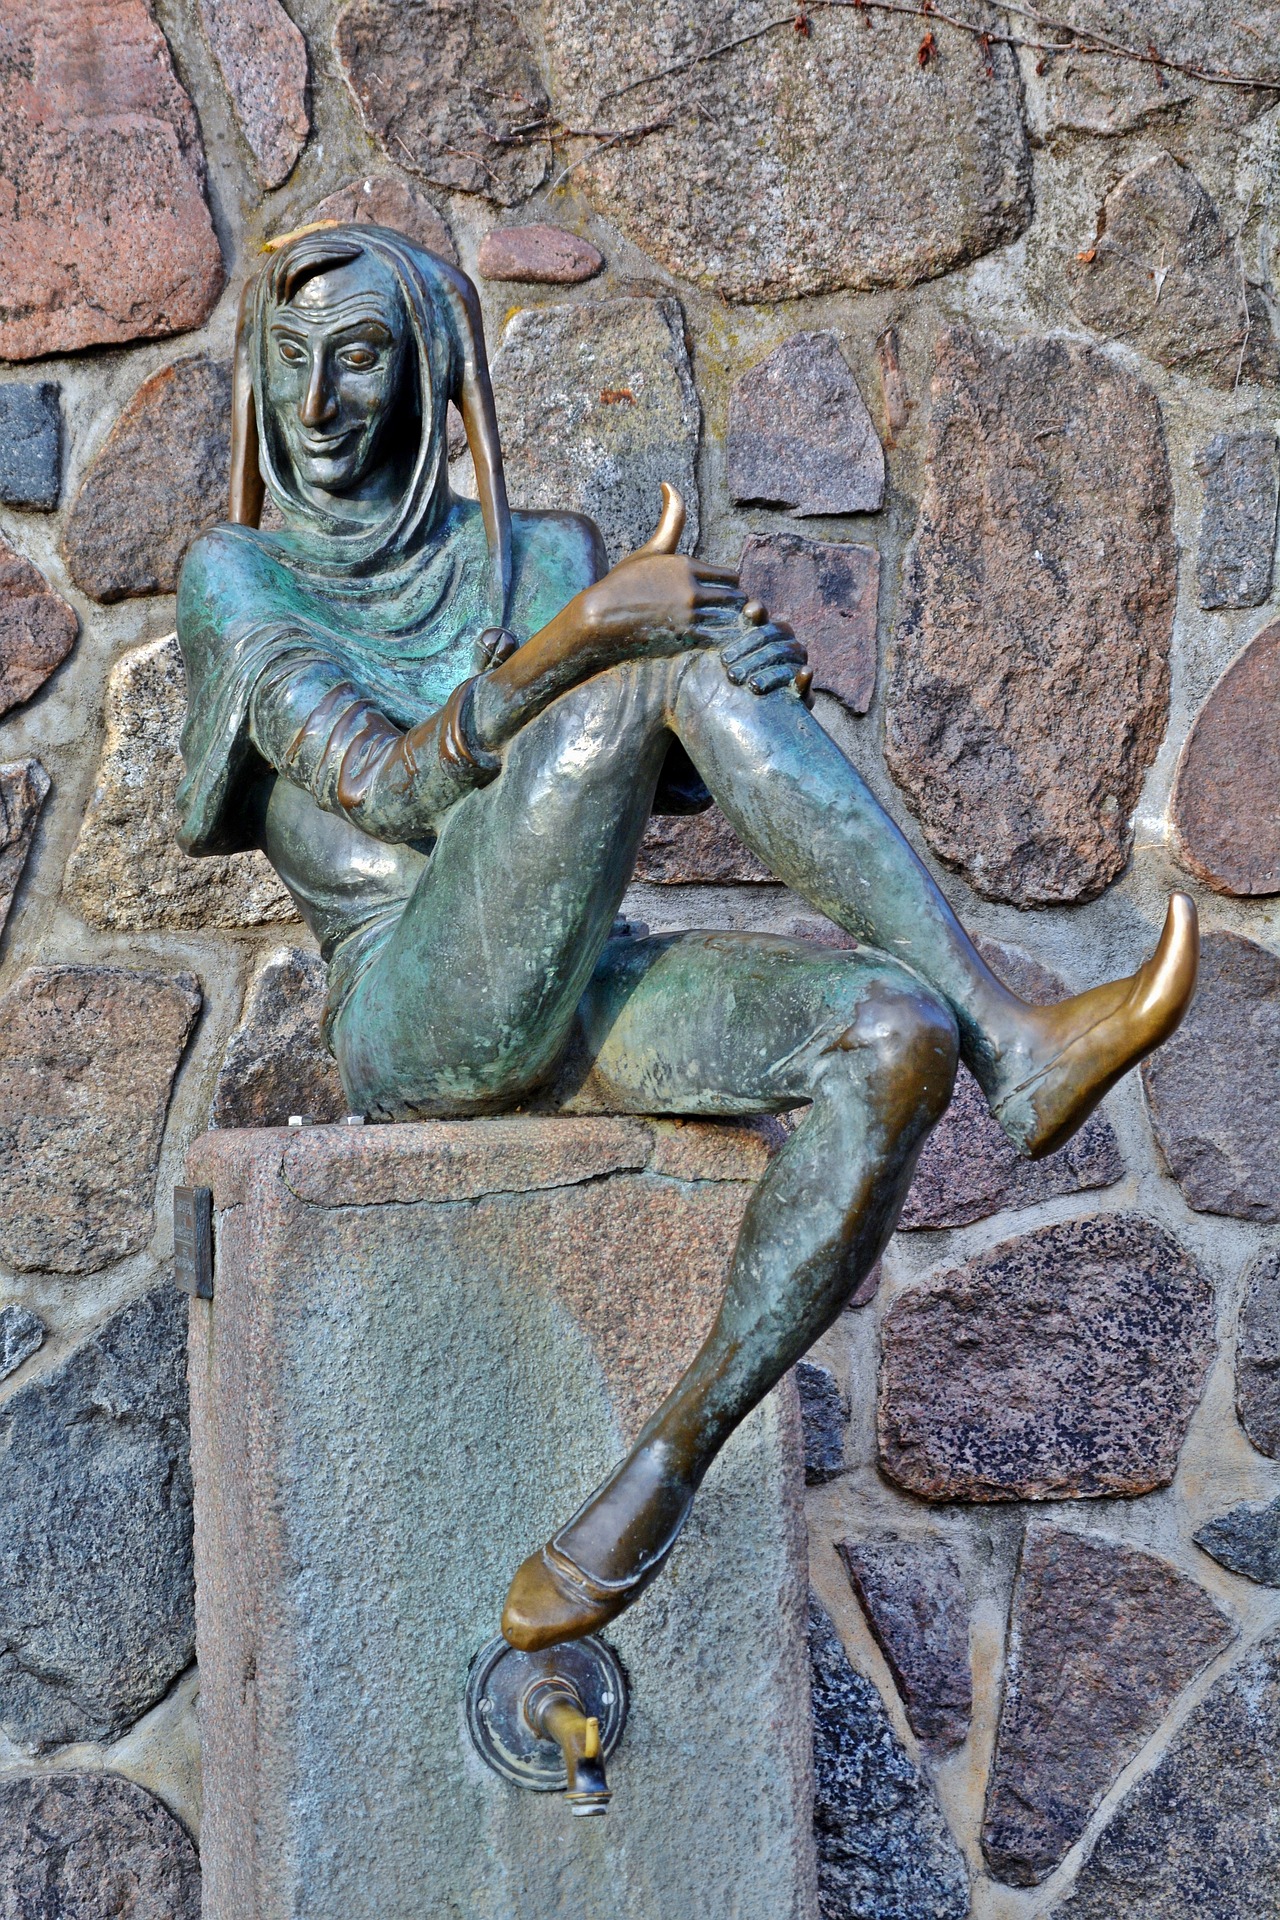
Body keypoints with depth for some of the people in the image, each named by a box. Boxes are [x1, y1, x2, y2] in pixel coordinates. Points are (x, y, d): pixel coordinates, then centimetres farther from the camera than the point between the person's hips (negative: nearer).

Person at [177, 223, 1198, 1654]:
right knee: (670, 663, -26)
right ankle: (1016, 1046, -25)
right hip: (412, 1020, -4)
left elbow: (679, 785, 9)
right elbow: (386, 786, -9)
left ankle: (668, 1459, -22)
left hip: (593, 1001, 5)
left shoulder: (542, 553, 18)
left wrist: (751, 694, -15)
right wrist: (576, 635, -24)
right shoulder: (236, 576, 7)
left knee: (893, 1039, -26)